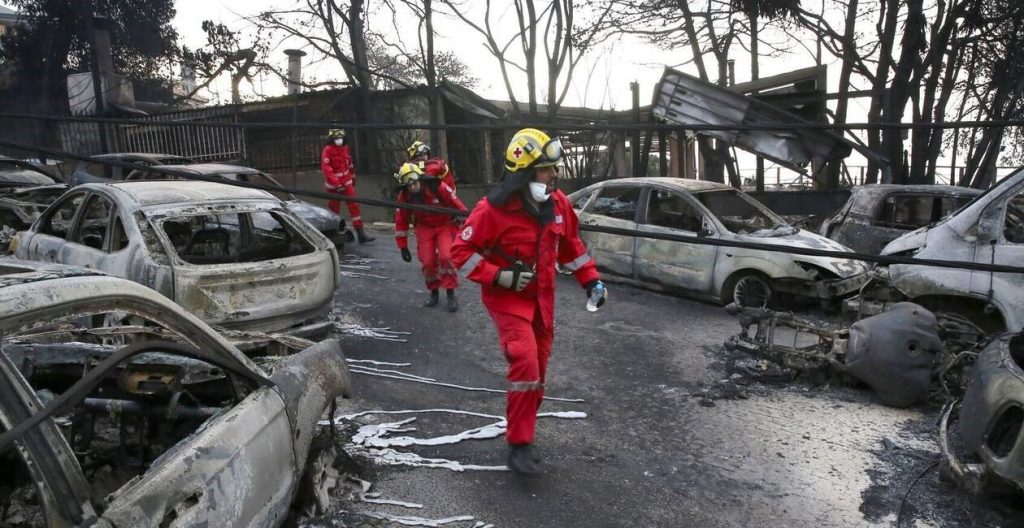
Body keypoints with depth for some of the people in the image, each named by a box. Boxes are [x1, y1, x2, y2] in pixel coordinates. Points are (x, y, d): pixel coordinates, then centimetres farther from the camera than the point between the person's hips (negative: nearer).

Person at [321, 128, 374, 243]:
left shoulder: (345, 148, 7)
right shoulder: (327, 150, -12)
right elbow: (326, 169, -20)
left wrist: (353, 177, 27)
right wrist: (337, 184, -27)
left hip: (346, 182, 5)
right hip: (333, 185, -5)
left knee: (354, 205, -4)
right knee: (335, 209, 8)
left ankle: (361, 234, -5)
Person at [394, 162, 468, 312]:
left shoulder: (438, 187, -27)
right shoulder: (404, 196, -16)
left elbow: (458, 205, -18)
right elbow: (401, 221, -4)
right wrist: (403, 246, -1)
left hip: (445, 225, -3)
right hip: (424, 228, 3)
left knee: (446, 257, -21)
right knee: (428, 262, -7)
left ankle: (451, 295, -6)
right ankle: (434, 292, 19)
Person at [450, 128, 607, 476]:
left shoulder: (557, 204, -1)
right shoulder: (493, 209, -21)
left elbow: (571, 244, 14)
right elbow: (461, 251, -16)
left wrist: (591, 279, 7)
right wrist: (500, 276, -25)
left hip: (541, 299, 7)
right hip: (507, 299, -6)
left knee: (537, 372, 13)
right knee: (526, 367, -20)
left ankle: (522, 431, 33)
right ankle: (519, 445, -5)